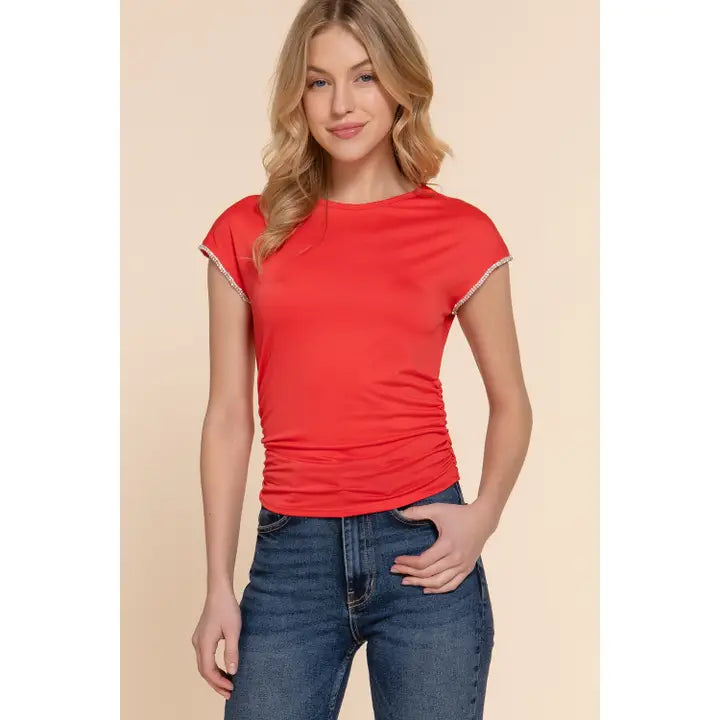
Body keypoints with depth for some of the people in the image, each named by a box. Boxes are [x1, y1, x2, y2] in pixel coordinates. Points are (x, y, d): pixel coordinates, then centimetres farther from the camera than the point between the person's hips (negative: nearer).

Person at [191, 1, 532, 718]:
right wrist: (218, 586, 3)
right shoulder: (247, 234, 5)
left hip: (424, 553, 0)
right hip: (291, 555, 1)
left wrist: (482, 517, -6)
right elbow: (228, 416, 5)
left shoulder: (461, 233, 1)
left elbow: (510, 405, 10)